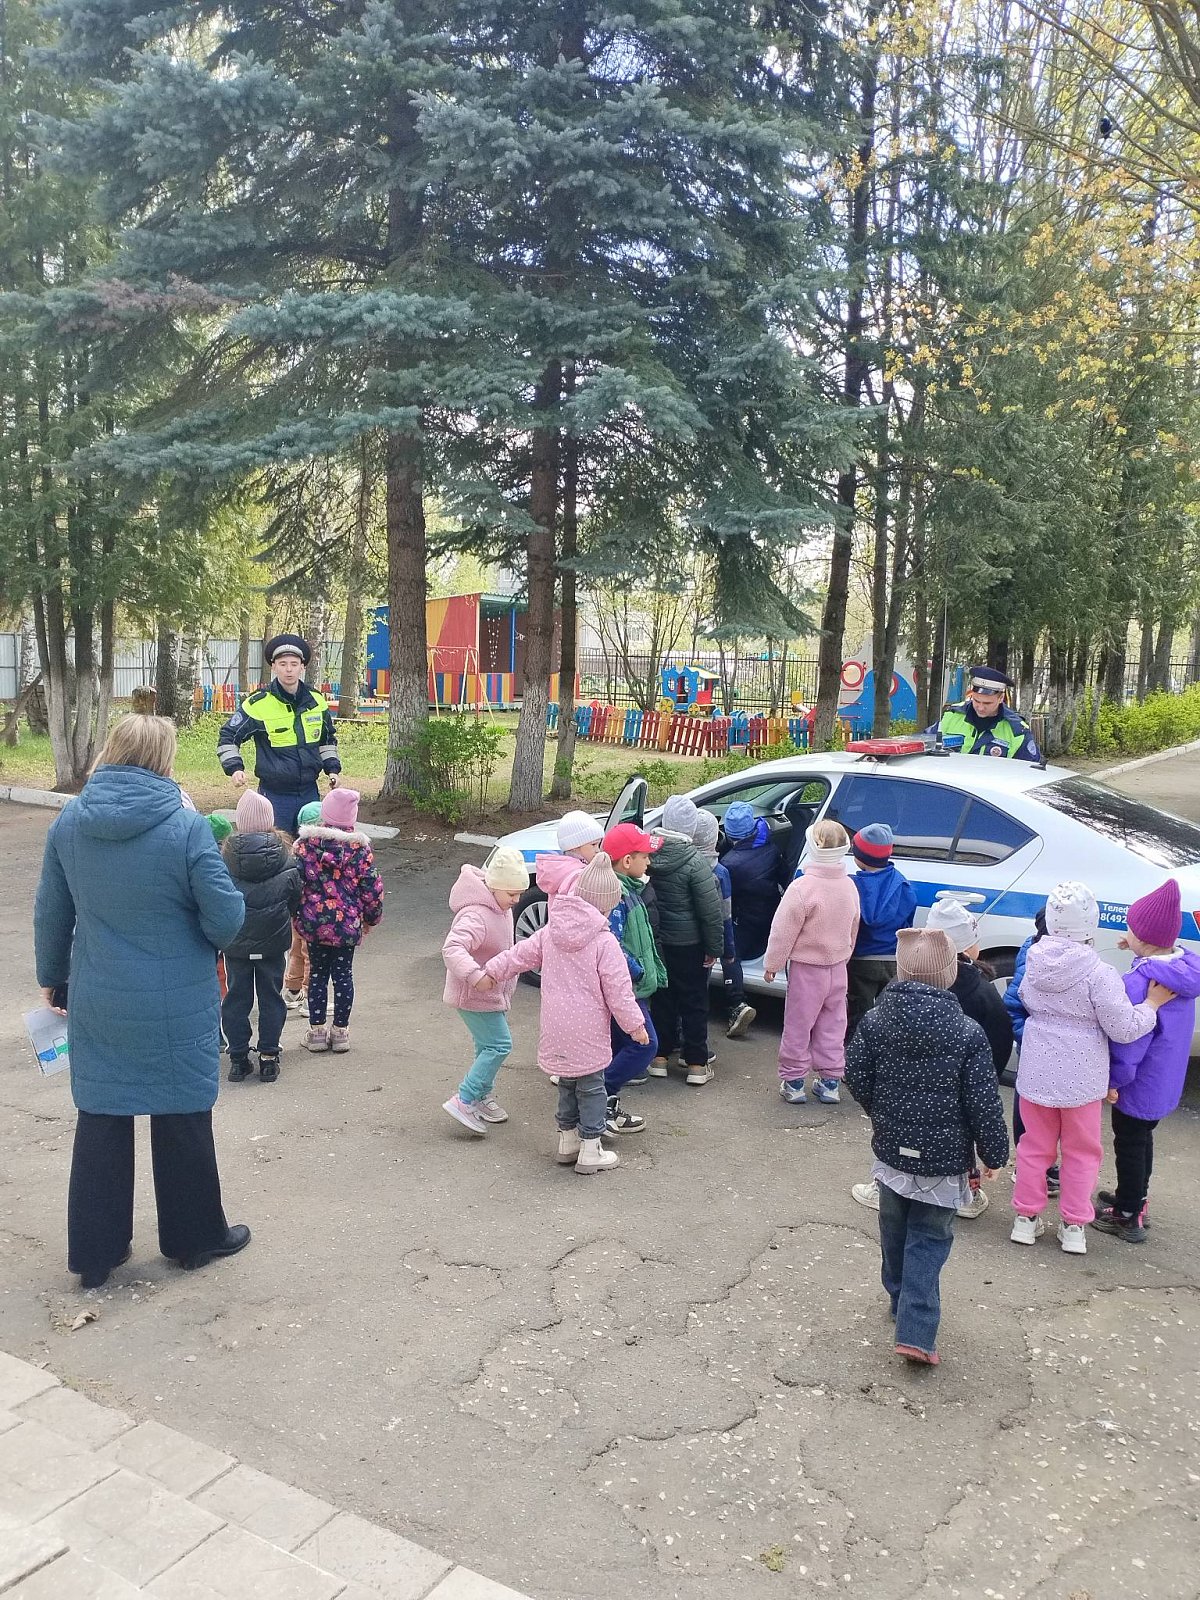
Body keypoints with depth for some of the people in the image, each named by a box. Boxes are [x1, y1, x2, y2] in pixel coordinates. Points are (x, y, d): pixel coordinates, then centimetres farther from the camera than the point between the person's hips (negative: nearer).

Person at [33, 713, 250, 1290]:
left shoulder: (67, 823, -3)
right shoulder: (187, 827, -19)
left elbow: (51, 913, 7)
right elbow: (226, 919, -17)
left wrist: (53, 977, 22)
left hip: (96, 1004, 4)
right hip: (177, 1007, -4)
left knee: (100, 1118, 16)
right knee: (182, 1118, 13)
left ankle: (94, 1251, 27)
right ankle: (195, 1236, 29)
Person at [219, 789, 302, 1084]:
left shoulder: (226, 853, -11)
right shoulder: (284, 853, -8)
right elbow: (296, 895, 0)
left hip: (236, 941, 0)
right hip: (274, 940, 0)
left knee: (237, 997, 11)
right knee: (271, 996, 11)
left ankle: (238, 1057, 15)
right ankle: (268, 1056, 15)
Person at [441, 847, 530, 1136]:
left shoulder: (500, 907, 4)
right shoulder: (476, 915, -29)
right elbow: (452, 949, -42)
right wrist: (475, 975, -54)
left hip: (493, 992, 9)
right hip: (475, 994, -9)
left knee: (489, 1046, 17)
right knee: (499, 1046, -10)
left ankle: (484, 1095, 32)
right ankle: (463, 1101, -5)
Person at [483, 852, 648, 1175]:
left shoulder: (550, 932, 2)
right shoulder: (604, 942, -15)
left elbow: (521, 954, 11)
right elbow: (617, 989, -13)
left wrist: (492, 970, 27)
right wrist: (634, 1024, -3)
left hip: (556, 1028, 6)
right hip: (588, 1033, -6)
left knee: (567, 1082, 21)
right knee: (591, 1086, 6)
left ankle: (567, 1139, 32)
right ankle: (590, 1151, 11)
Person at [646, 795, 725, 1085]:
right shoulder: (693, 861, -20)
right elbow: (710, 910, -17)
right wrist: (714, 947, -6)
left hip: (656, 940, 4)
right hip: (688, 942, -4)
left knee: (662, 997, 16)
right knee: (693, 1001, 8)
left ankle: (659, 1056, 24)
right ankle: (696, 1063, 14)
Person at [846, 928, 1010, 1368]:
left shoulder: (874, 1021, -9)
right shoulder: (967, 1034, -16)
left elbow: (856, 1076, -3)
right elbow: (984, 1104, -13)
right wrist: (994, 1154, 2)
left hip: (891, 1148, 3)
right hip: (943, 1156, -3)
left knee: (894, 1228, 22)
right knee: (929, 1240, 5)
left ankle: (900, 1297, 41)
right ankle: (915, 1332, -1)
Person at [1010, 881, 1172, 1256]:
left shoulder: (1034, 962, -6)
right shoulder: (1098, 974, -22)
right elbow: (1124, 1029, -17)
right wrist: (1153, 1003, -4)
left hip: (1037, 1071, 3)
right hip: (1082, 1077, -3)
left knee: (1035, 1144, 18)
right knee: (1081, 1151, 15)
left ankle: (1026, 1217, 25)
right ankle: (1074, 1226, 22)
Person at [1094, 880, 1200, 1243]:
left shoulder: (1140, 982, -35)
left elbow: (1128, 1045, -30)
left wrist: (1111, 1081, -15)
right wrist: (1143, 952, -5)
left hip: (1139, 1086, -8)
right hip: (1166, 1082, 8)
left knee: (1128, 1145, 12)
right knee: (1142, 1138, 27)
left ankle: (1128, 1217, 27)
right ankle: (1135, 1198, 45)